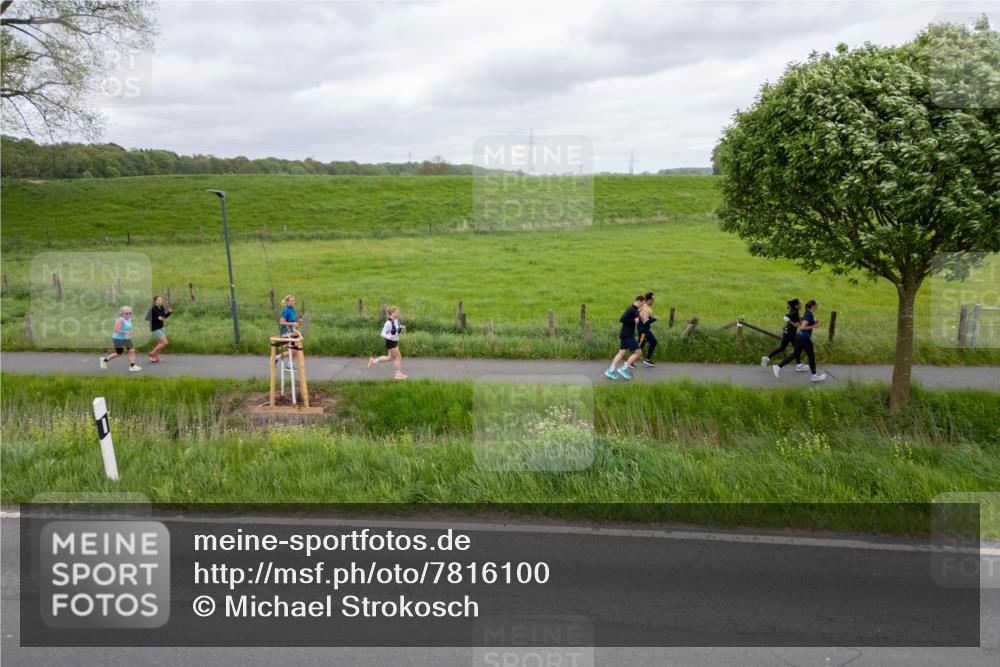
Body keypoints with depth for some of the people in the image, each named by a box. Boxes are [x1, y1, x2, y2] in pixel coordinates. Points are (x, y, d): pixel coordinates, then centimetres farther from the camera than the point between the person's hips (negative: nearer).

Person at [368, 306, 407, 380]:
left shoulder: (397, 321, 5)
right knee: (398, 357, -2)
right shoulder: (389, 323, -19)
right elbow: (383, 333, -17)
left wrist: (402, 329, -2)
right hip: (390, 342, -9)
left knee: (390, 357, 19)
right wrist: (389, 336, -36)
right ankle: (398, 374, 10)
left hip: (395, 342, 9)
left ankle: (373, 361, 31)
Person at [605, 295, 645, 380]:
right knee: (638, 352, -5)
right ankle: (623, 369, -3)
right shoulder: (631, 310, -18)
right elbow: (621, 319, -27)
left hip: (625, 335, 10)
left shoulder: (634, 310, 13)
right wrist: (634, 320, -21)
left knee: (622, 352, 11)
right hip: (628, 335, -10)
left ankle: (610, 370, 10)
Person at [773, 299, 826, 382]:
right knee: (811, 356, 6)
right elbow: (802, 327, -25)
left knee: (795, 354, 14)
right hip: (805, 338, -9)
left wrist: (815, 322, 10)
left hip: (799, 336, 9)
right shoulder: (809, 315, -20)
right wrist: (813, 326, -19)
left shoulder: (808, 313, 9)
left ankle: (778, 366, 9)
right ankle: (814, 376, 19)